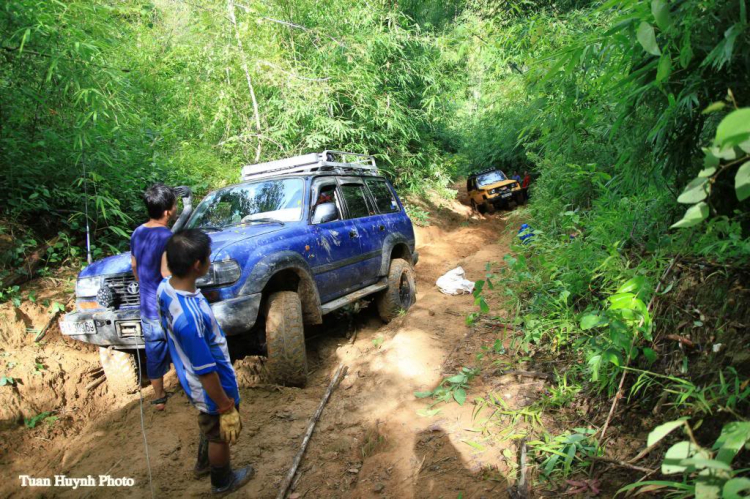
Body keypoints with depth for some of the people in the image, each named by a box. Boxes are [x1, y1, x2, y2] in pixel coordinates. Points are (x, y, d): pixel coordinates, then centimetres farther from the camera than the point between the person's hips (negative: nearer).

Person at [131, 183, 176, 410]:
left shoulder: (137, 233, 2)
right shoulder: (167, 237, -24)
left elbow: (135, 267, 13)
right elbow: (167, 274, -28)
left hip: (148, 308, 7)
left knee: (154, 352, 18)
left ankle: (159, 397, 33)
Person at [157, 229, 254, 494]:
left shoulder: (165, 287, -14)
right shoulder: (190, 317, -41)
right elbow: (206, 373, -31)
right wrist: (227, 408, -17)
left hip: (191, 381, 8)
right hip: (212, 389, -8)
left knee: (209, 425, 34)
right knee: (220, 434, 21)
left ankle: (204, 463, 60)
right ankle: (222, 482, 48)